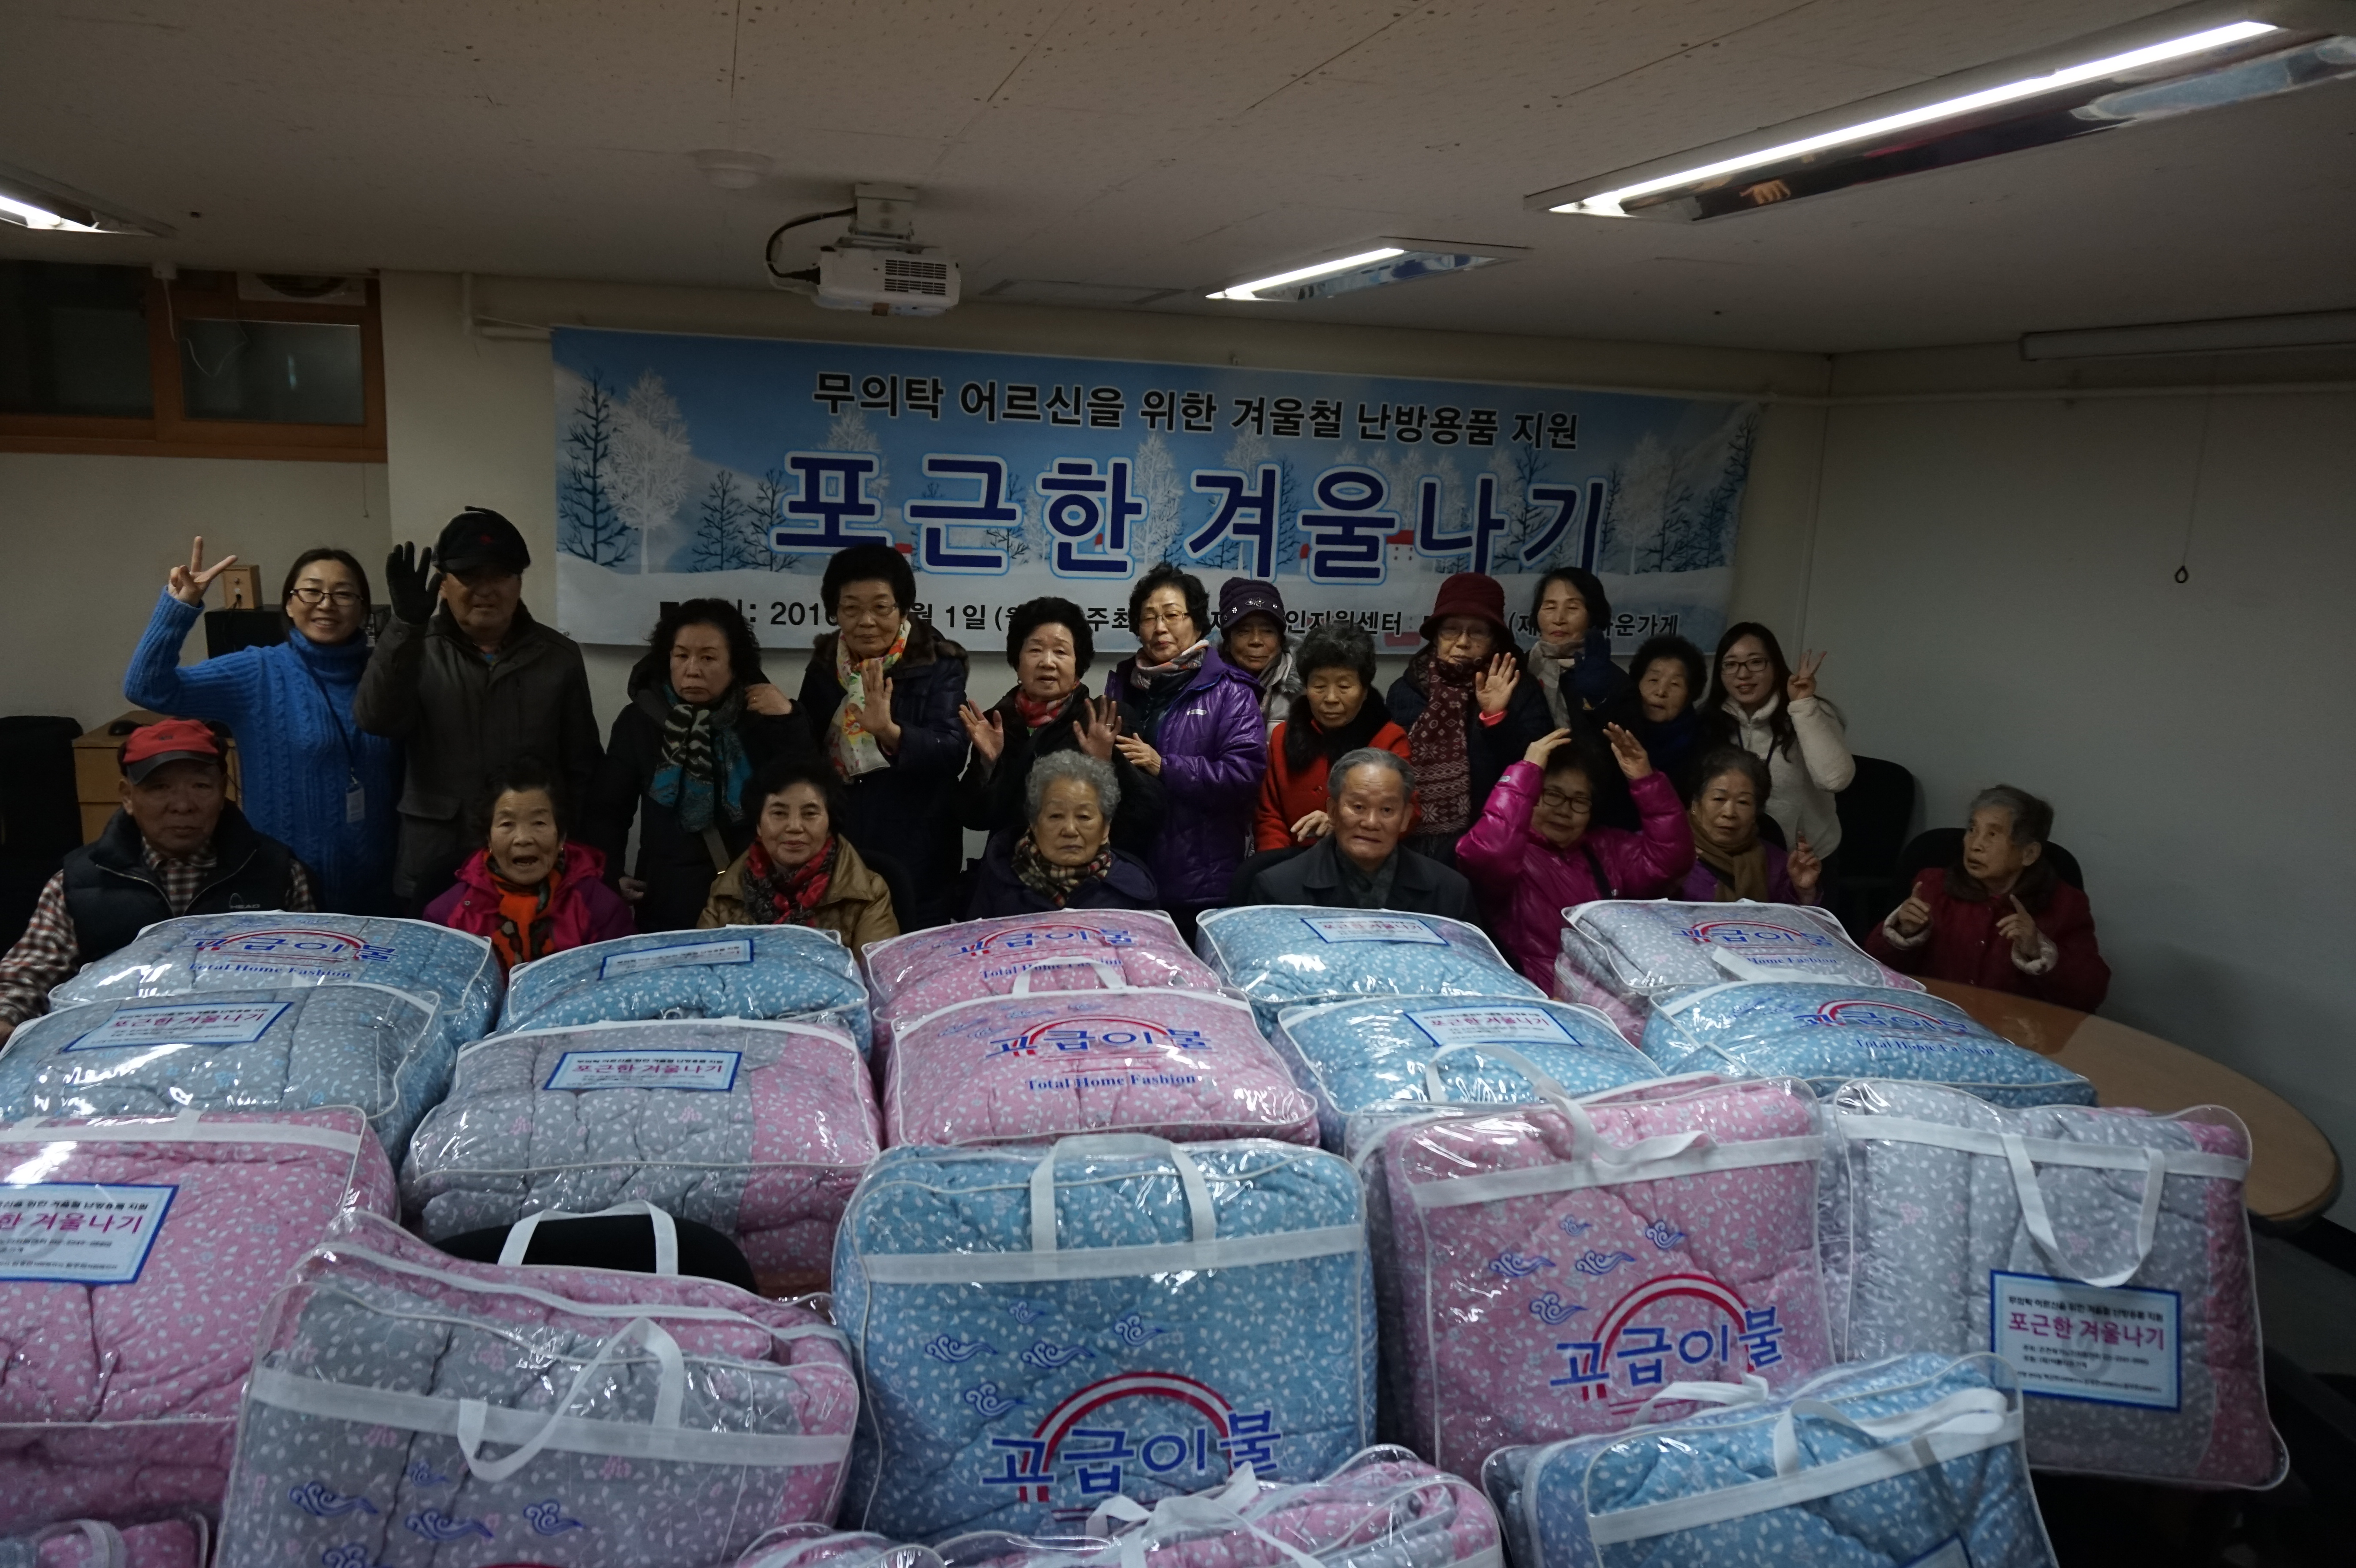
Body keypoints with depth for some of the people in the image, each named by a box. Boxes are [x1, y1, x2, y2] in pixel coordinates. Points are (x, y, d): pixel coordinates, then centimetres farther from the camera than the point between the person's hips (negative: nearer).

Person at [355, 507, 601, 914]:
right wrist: (406, 625, -27)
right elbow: (375, 719, -17)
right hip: (435, 871, 0)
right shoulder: (418, 650, 2)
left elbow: (582, 767, 8)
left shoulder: (557, 656, 6)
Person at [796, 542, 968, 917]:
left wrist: (890, 731, -37)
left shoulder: (938, 666, -7)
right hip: (835, 851, 4)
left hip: (913, 855, -4)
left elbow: (952, 753, -21)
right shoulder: (823, 667, 7)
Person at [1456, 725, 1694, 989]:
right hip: (1549, 1001, -3)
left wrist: (1645, 781, 1)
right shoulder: (1513, 849, -1)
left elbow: (1669, 858, 8)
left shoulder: (1606, 848, 21)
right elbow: (1483, 857, -25)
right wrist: (1527, 771, -20)